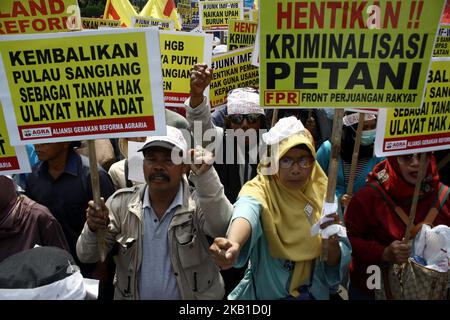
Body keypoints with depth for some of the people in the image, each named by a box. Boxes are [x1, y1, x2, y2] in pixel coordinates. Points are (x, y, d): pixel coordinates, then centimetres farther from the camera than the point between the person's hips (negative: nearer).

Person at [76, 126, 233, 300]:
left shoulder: (199, 202, -10)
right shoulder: (121, 202, -3)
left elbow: (221, 227, -30)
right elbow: (87, 256, -1)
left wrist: (206, 175, -40)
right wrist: (94, 229, -21)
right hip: (129, 295, 2)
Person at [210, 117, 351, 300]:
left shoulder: (323, 194, -7)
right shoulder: (260, 189, -18)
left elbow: (340, 261, -7)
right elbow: (248, 210, -43)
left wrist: (332, 243, -28)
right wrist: (233, 244, -63)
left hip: (315, 293, 3)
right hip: (265, 293, -3)